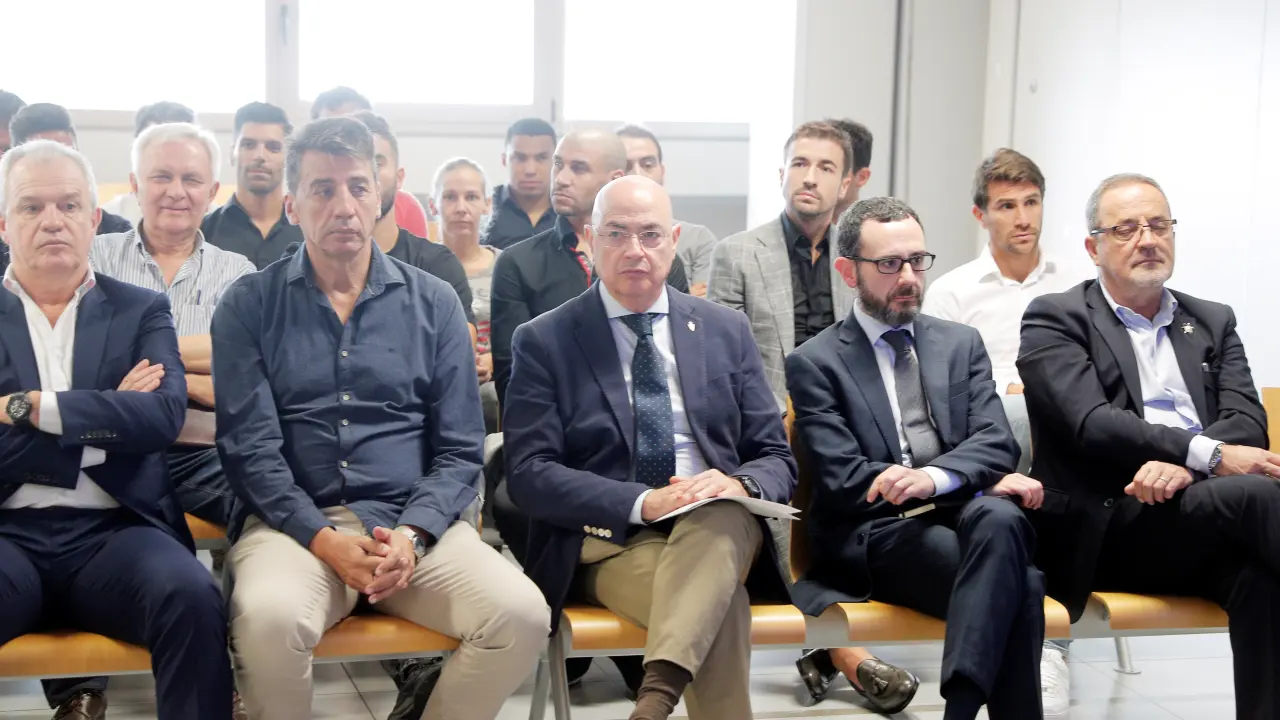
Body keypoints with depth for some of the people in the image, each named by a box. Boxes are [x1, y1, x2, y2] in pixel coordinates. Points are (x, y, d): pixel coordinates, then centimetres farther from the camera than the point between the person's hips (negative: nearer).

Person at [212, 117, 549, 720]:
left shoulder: (434, 304, 10)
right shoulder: (249, 306, 6)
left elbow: (459, 451, 7)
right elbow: (249, 448, -2)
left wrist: (411, 535, -12)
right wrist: (325, 539, -16)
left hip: (413, 521, 2)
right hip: (294, 523, -2)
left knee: (521, 615, -25)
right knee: (268, 618, -35)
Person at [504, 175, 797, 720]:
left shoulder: (726, 331, 12)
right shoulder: (544, 342, 3)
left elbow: (777, 460, 12)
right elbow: (529, 475, -6)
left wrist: (739, 486, -14)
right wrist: (643, 504, -20)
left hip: (722, 530, 3)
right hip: (609, 538, -3)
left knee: (720, 516, -35)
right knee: (722, 606, -33)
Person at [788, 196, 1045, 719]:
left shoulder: (961, 343, 18)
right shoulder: (815, 363, 5)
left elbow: (996, 442, 3)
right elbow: (844, 480, -7)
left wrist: (934, 477, -22)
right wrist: (984, 478, -11)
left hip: (966, 516, 4)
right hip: (878, 535, -4)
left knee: (998, 517, -35)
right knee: (1020, 585, -31)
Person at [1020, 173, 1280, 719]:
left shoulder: (1214, 323, 23)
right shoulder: (1055, 320, 8)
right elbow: (1091, 424, -9)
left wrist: (1184, 466, -15)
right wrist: (1209, 454, -20)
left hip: (1203, 519, 4)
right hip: (1106, 527, -4)